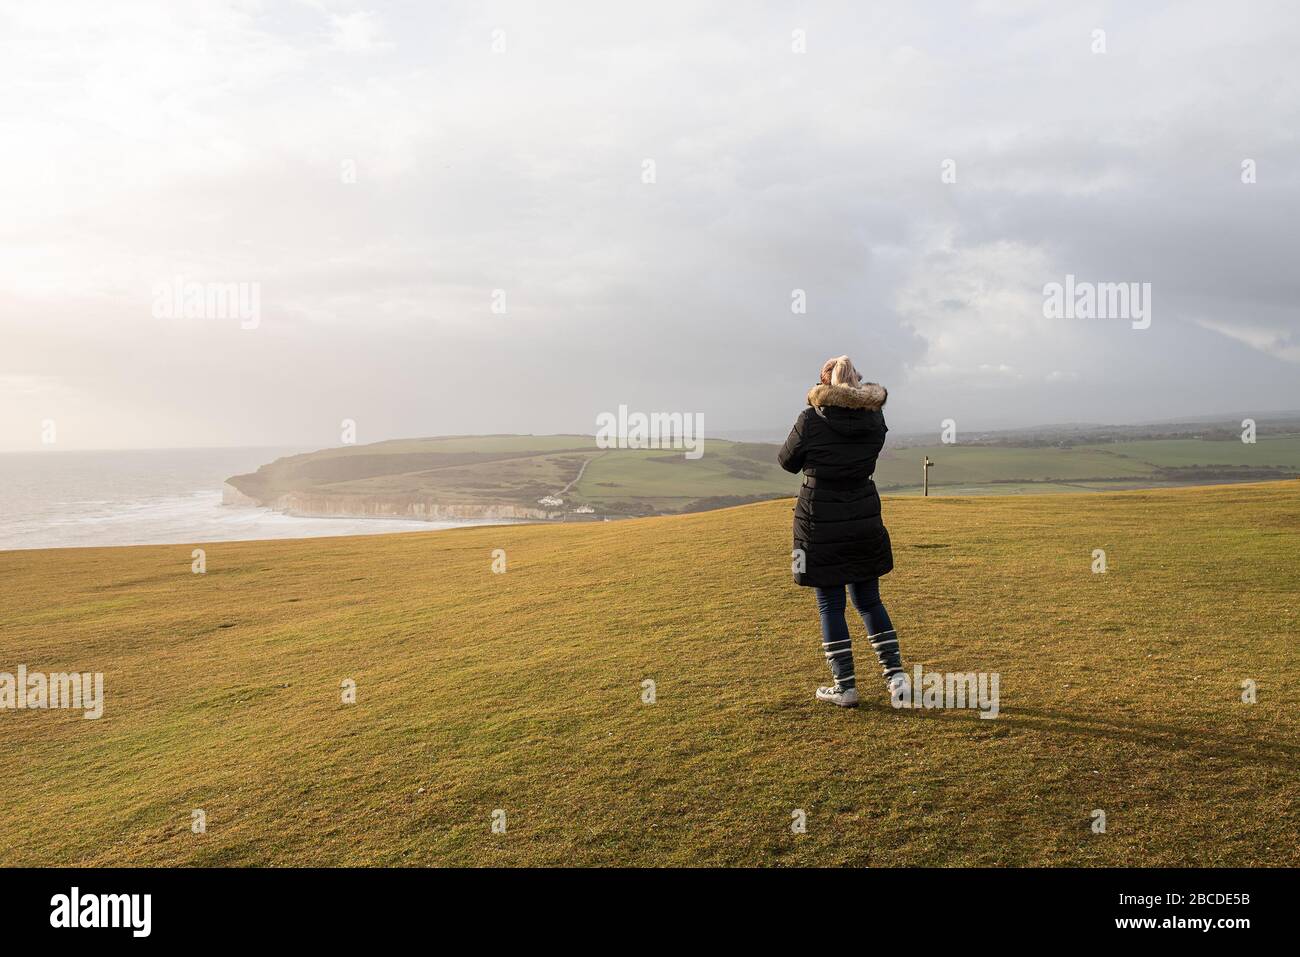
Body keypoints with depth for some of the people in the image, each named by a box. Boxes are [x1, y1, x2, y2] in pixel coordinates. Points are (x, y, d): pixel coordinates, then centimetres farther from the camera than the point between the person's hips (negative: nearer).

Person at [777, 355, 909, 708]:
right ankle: (896, 675, 13)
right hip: (864, 522, 5)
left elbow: (787, 461, 1)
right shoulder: (875, 420, 0)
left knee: (830, 605, 5)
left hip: (821, 523, -4)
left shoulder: (811, 421, -14)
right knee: (869, 600, 16)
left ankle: (845, 686, 9)